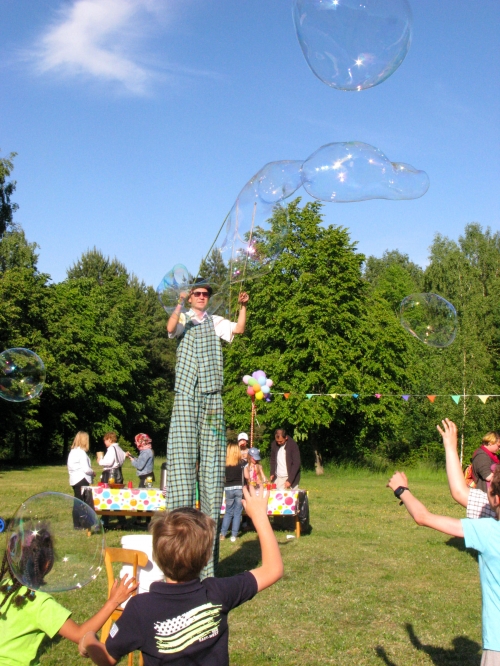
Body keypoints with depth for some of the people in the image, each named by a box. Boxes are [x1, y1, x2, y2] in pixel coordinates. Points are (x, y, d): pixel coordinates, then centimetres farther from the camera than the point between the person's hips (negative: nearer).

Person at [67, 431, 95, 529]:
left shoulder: (72, 452, 11)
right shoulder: (81, 452, -16)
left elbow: (70, 466, 13)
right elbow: (86, 469, -20)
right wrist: (93, 472, 0)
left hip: (74, 479, 9)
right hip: (81, 479, -9)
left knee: (77, 502, 14)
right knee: (82, 502, -3)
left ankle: (77, 523, 19)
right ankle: (79, 524, -1)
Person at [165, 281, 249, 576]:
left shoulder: (216, 322, 15)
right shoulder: (183, 320, 9)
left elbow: (239, 329, -1)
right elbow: (171, 328, -13)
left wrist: (243, 307, -16)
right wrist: (181, 304, -28)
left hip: (212, 397, 2)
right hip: (186, 396, -2)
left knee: (212, 462, 2)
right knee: (182, 460, -7)